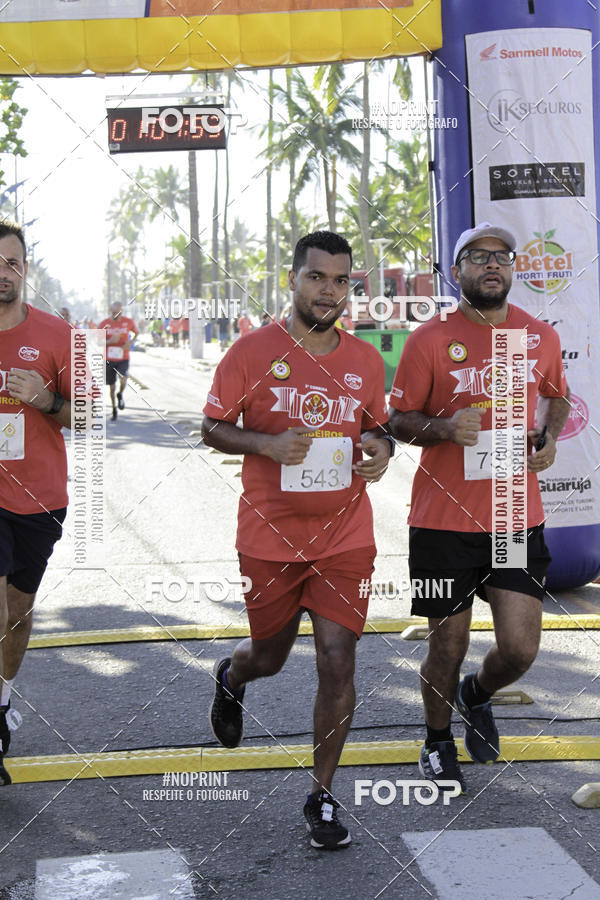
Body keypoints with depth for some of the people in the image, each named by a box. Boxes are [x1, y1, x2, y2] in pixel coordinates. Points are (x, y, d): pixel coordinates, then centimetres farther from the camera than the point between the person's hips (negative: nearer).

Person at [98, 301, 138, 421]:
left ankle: (120, 395, 7)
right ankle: (114, 410, 26)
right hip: (109, 359, 1)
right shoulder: (104, 324, -4)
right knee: (112, 387, 7)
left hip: (123, 358, -1)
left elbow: (135, 332, 18)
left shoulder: (128, 322, -2)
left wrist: (130, 342, -2)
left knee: (123, 380, -26)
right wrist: (109, 341, -20)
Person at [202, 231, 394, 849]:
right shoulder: (252, 351, -5)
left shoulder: (365, 360, 5)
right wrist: (267, 443, -20)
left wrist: (381, 445, -5)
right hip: (269, 537, -1)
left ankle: (322, 794, 12)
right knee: (269, 655, 15)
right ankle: (229, 679, 54)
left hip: (345, 539, 2)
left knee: (337, 663, -5)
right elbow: (212, 429, -1)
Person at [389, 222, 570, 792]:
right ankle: (438, 742, 33)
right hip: (444, 521, -2)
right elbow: (399, 420, 0)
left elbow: (556, 395, 23)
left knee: (520, 648, -2)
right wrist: (445, 428, -19)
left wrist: (549, 436, 3)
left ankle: (477, 696, 34)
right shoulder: (430, 340, -5)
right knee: (448, 645, 7)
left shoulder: (541, 337, 5)